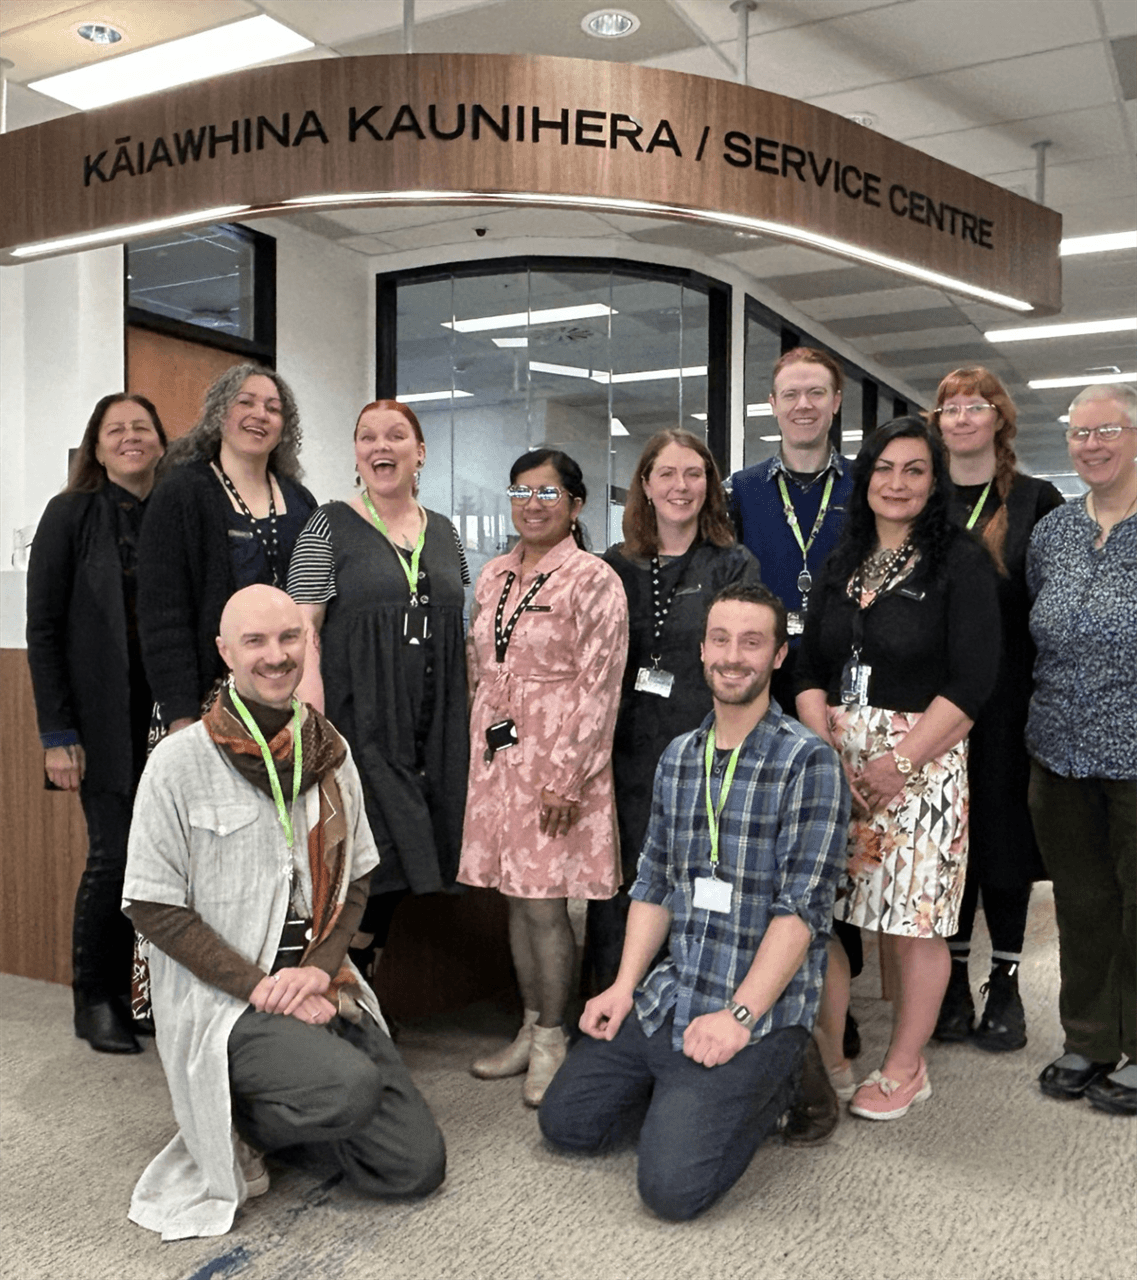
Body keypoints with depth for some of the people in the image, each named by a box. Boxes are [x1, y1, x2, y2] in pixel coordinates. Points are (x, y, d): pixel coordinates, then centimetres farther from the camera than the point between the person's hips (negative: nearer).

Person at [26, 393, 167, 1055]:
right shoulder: (71, 515, 0)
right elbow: (44, 628, -3)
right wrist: (57, 734, -9)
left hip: (172, 714, 3)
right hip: (105, 718, -3)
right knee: (115, 852, -3)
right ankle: (97, 1001, 14)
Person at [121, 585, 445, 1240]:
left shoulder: (331, 752, 5)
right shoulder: (181, 762, -10)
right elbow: (152, 905, -9)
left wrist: (318, 969, -7)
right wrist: (259, 986, -15)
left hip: (324, 990, 5)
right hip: (222, 1000, -5)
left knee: (417, 1166, -3)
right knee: (355, 1086, -31)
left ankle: (280, 1111, 19)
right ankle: (232, 1117, 0)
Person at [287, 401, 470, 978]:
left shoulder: (443, 532, 14)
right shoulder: (330, 526, 0)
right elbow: (303, 629, -7)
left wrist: (470, 727, 11)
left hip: (430, 730, 5)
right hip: (357, 723, -5)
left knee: (393, 869, 10)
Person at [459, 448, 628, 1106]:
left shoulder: (594, 580, -8)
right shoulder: (493, 576, 13)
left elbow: (598, 687, -13)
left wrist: (566, 776, -16)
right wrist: (480, 747, 14)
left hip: (557, 764, -6)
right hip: (496, 758, 7)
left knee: (544, 903, -2)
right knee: (517, 898, 13)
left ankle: (552, 1040, 16)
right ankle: (531, 1030, 27)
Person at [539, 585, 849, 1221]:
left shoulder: (809, 762, -12)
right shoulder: (678, 758, 9)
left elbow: (802, 907, -17)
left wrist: (739, 1016, -20)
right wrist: (625, 984, 3)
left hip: (761, 1010, -6)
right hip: (668, 997, 7)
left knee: (672, 1185, -15)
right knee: (565, 1120, 5)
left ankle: (768, 1091, 11)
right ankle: (689, 1099, 23)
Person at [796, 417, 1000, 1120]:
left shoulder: (961, 563, -4)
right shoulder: (842, 566, 13)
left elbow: (972, 682, -11)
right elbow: (811, 670, 11)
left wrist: (897, 761, -16)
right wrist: (823, 745, -6)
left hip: (921, 762, -5)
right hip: (835, 761, 5)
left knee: (914, 921, 3)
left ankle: (906, 1069, 24)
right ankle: (827, 1059, 23)